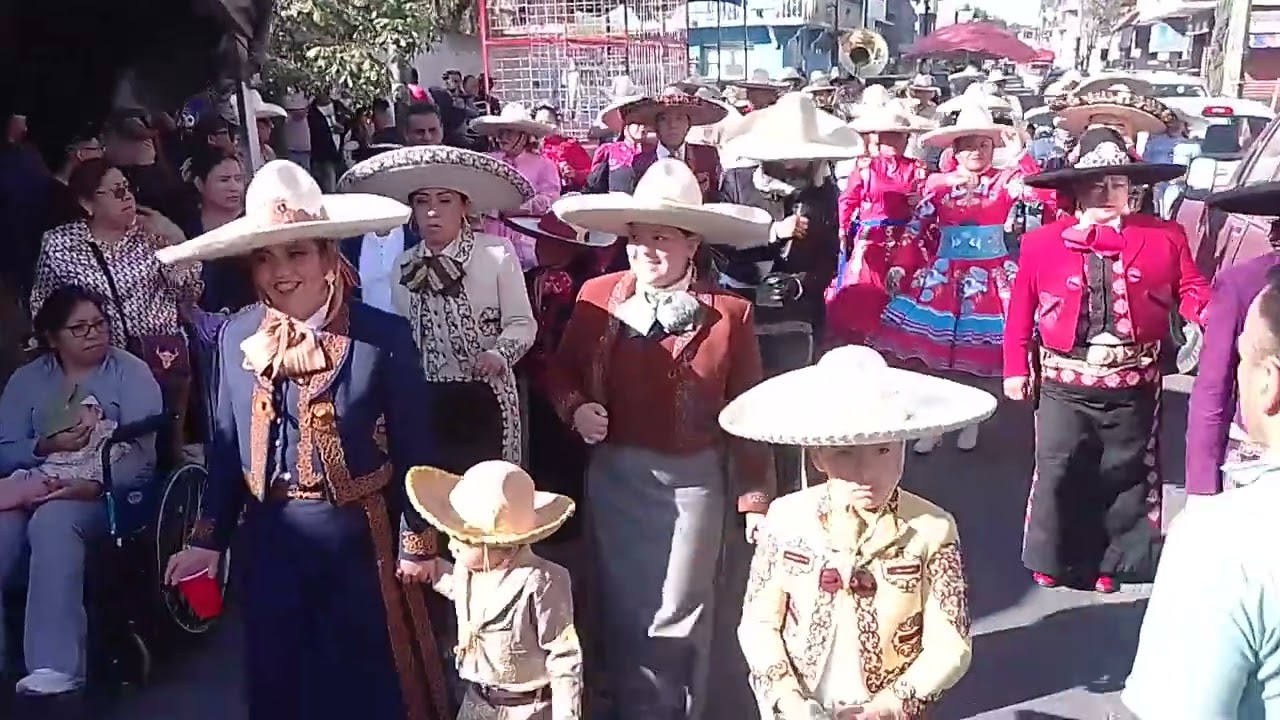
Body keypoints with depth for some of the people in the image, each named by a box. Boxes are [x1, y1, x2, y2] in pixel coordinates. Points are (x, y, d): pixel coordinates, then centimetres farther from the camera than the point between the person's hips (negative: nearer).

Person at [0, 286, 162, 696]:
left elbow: (140, 455, -9)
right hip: (35, 487, 4)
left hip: (107, 490, -4)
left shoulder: (131, 373, 1)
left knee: (53, 521, -35)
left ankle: (57, 666, -36)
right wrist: (47, 446, -13)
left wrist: (91, 486, -25)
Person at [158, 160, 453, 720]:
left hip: (359, 535, -3)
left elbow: (414, 448, -9)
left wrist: (417, 540, -7)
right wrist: (210, 537, 8)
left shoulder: (383, 336, -15)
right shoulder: (236, 337, -3)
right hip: (271, 539, 4)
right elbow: (225, 446, 6)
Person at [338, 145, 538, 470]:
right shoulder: (404, 264, 8)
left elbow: (522, 322, -8)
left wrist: (499, 354, -25)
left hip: (483, 397, -4)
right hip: (423, 398, 4)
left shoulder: (496, 253, -8)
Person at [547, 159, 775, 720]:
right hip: (613, 475, 3)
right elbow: (561, 371, 10)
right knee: (623, 609, 16)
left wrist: (755, 496, -5)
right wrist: (576, 409, -11)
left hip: (691, 480, -2)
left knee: (677, 615, 10)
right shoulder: (597, 296, -2)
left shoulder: (729, 313, -10)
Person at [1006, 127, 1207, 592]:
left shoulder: (1164, 237, 3)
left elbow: (1191, 292, 3)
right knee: (1058, 473, 4)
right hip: (1064, 383, -1)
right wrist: (1016, 368, 2)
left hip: (1133, 384, 1)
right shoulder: (1042, 243, 0)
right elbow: (1021, 309, 3)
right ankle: (1053, 560, 22)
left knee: (1127, 476, 12)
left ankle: (1118, 562, 28)